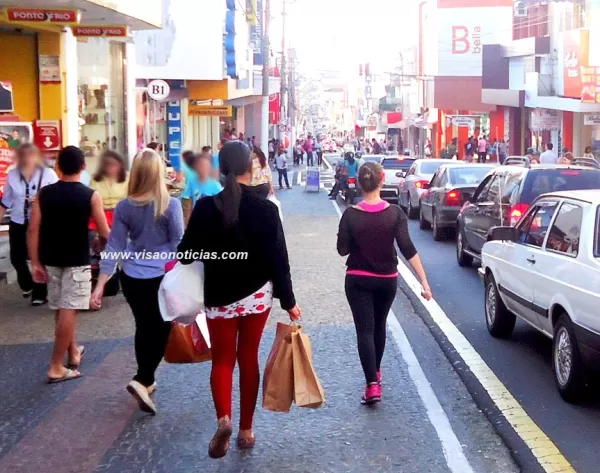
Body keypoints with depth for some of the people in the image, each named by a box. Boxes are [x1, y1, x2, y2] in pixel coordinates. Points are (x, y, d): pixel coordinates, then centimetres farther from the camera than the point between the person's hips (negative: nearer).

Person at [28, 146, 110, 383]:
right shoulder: (91, 195, -9)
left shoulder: (44, 194, 0)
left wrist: (35, 263, 1)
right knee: (68, 312, -2)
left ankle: (73, 352, 35)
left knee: (61, 310, 18)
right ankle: (56, 368, -4)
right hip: (77, 261, -4)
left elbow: (33, 230, -4)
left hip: (51, 260, 4)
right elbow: (104, 234, -8)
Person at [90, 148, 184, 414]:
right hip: (163, 278, -3)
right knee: (161, 330, 8)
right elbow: (178, 244, -8)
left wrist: (100, 285, 1)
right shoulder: (171, 205, -12)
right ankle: (141, 381, -9)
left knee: (144, 328, 19)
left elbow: (114, 248, -2)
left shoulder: (124, 207, -4)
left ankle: (147, 381, 32)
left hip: (132, 279, 3)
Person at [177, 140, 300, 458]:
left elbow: (188, 253, -1)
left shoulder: (205, 208, -9)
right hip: (257, 295, 0)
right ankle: (246, 430, 18)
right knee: (248, 359, 13)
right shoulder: (266, 209, -10)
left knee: (222, 360, 10)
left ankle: (223, 418, -14)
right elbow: (278, 259, -8)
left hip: (219, 297, 0)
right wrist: (288, 301, -1)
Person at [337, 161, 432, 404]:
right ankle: (376, 372, 40)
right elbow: (407, 249, -16)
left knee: (364, 330, -1)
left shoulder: (350, 215, -13)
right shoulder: (395, 213, -11)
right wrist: (424, 281, -16)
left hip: (358, 280, -2)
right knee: (378, 326, 23)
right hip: (387, 280, 2)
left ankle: (372, 384, -15)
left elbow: (343, 249, -8)